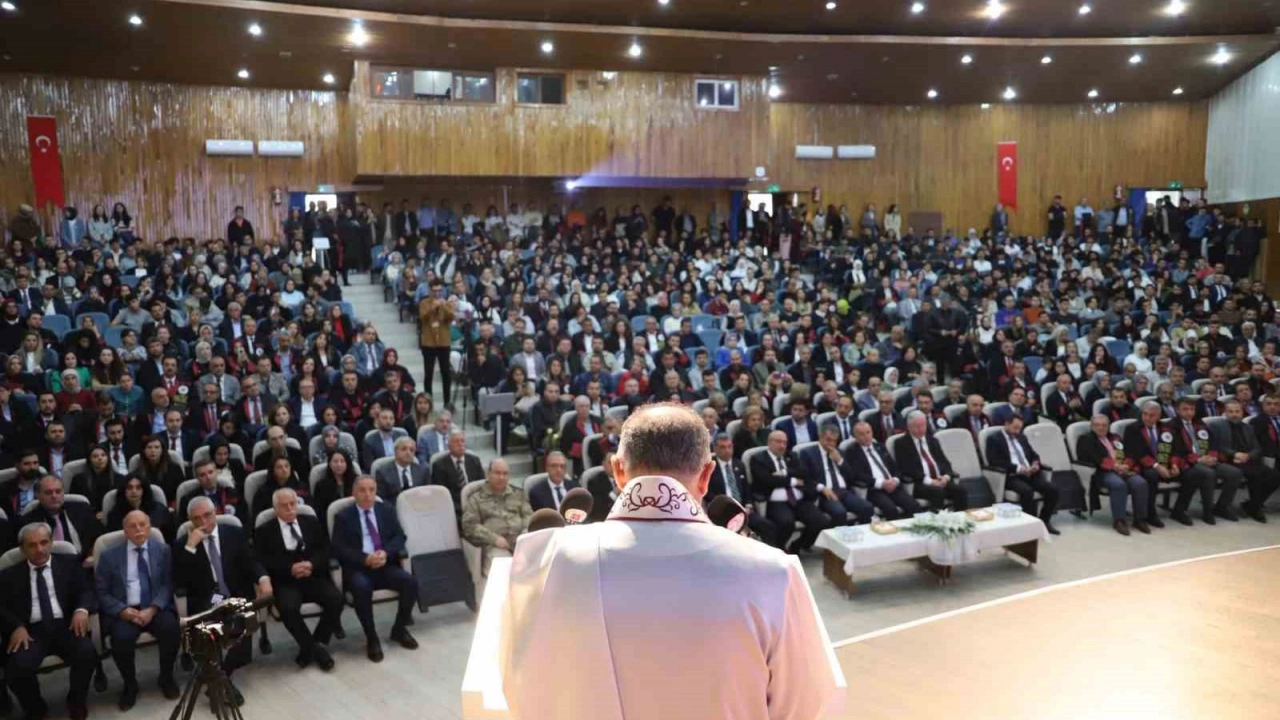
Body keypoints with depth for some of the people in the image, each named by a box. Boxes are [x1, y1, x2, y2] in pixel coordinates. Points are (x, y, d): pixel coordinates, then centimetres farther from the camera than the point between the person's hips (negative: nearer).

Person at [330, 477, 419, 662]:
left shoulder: (386, 510, 14)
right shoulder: (343, 516, 4)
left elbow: (399, 536, 7)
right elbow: (339, 549, -5)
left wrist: (386, 553, -14)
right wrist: (365, 559, -20)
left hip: (385, 565, 3)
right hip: (357, 568, -3)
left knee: (410, 582, -23)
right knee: (362, 588, -36)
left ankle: (399, 629, 1)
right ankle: (372, 638, -16)